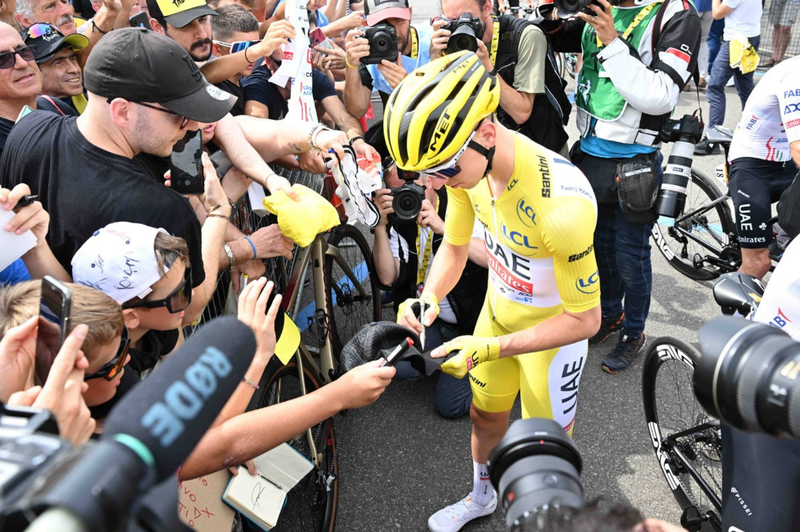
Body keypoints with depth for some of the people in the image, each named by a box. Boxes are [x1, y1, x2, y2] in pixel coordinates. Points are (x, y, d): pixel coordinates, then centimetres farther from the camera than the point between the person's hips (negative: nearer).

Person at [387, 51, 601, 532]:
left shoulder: (562, 204, -40)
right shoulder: (467, 162, -19)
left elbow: (585, 320, -27)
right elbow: (455, 246, -1)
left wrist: (491, 348, -31)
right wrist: (429, 300, -20)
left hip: (556, 323, -6)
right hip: (500, 306, 6)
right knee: (485, 415, 25)